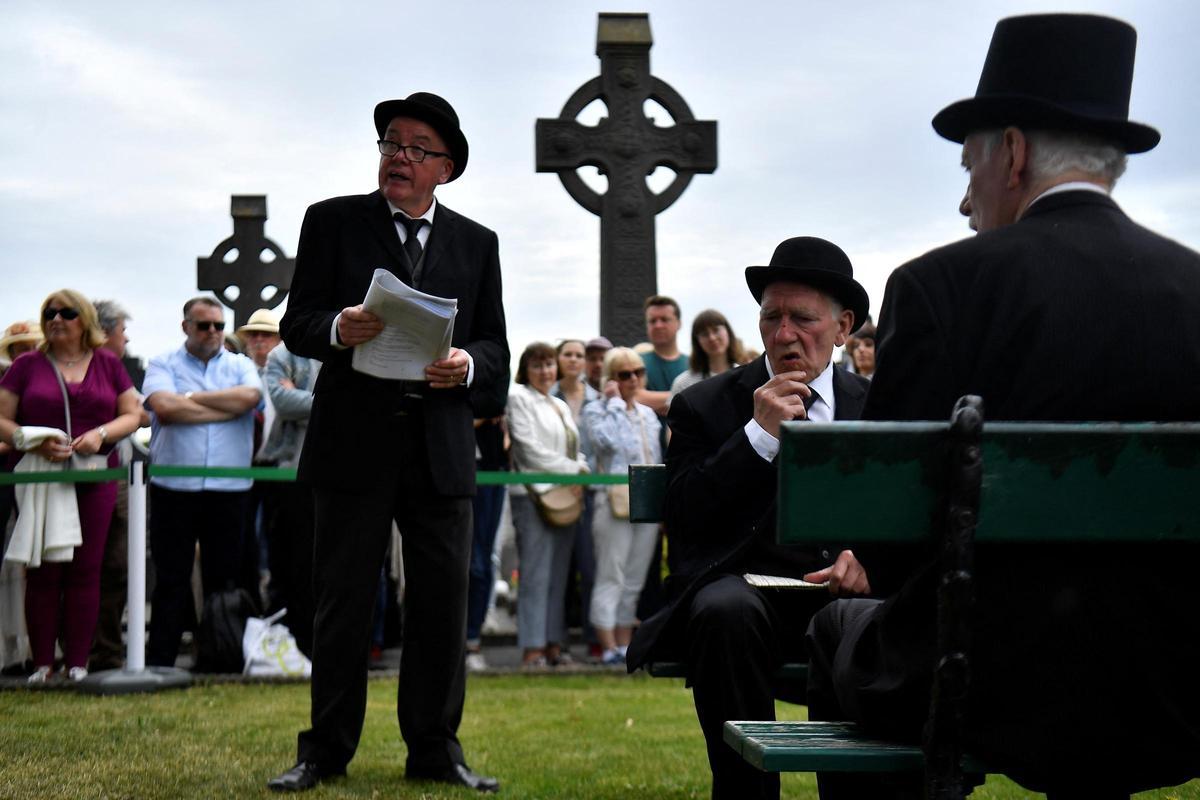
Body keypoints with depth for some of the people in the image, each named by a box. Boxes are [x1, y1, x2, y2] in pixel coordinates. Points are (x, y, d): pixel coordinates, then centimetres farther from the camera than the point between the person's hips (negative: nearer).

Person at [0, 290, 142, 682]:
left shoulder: (108, 364, 10)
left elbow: (131, 415, 10)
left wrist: (101, 433, -10)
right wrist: (34, 443, -15)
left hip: (94, 481, 1)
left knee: (85, 571, 1)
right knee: (43, 571, -1)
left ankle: (78, 662, 6)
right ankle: (42, 662, 4)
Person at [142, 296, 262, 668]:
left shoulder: (240, 366, 12)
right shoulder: (163, 365, 7)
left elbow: (250, 396, -10)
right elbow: (164, 407, -13)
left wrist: (191, 397, -6)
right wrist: (228, 408, -7)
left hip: (229, 488, 2)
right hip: (174, 488, -2)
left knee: (224, 578, 6)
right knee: (171, 580, 2)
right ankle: (159, 662, 5)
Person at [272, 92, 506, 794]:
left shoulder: (477, 243, 13)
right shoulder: (333, 222, 6)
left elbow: (496, 347, 12)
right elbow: (297, 326, 1)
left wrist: (467, 363, -11)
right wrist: (338, 330, -22)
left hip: (442, 445, 2)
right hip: (354, 440, -2)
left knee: (444, 598, 3)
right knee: (344, 599, 2)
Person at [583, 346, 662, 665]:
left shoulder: (649, 414, 18)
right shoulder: (596, 410, -2)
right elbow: (606, 440, -23)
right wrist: (615, 401, -13)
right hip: (614, 504, -6)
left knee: (634, 581, 8)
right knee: (611, 578, -7)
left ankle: (625, 644, 14)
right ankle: (609, 647, -7)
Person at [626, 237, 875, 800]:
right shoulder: (706, 406, 11)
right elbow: (681, 520, -1)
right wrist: (759, 433, -8)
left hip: (843, 593, 1)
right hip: (744, 584, -1)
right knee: (726, 612, -37)